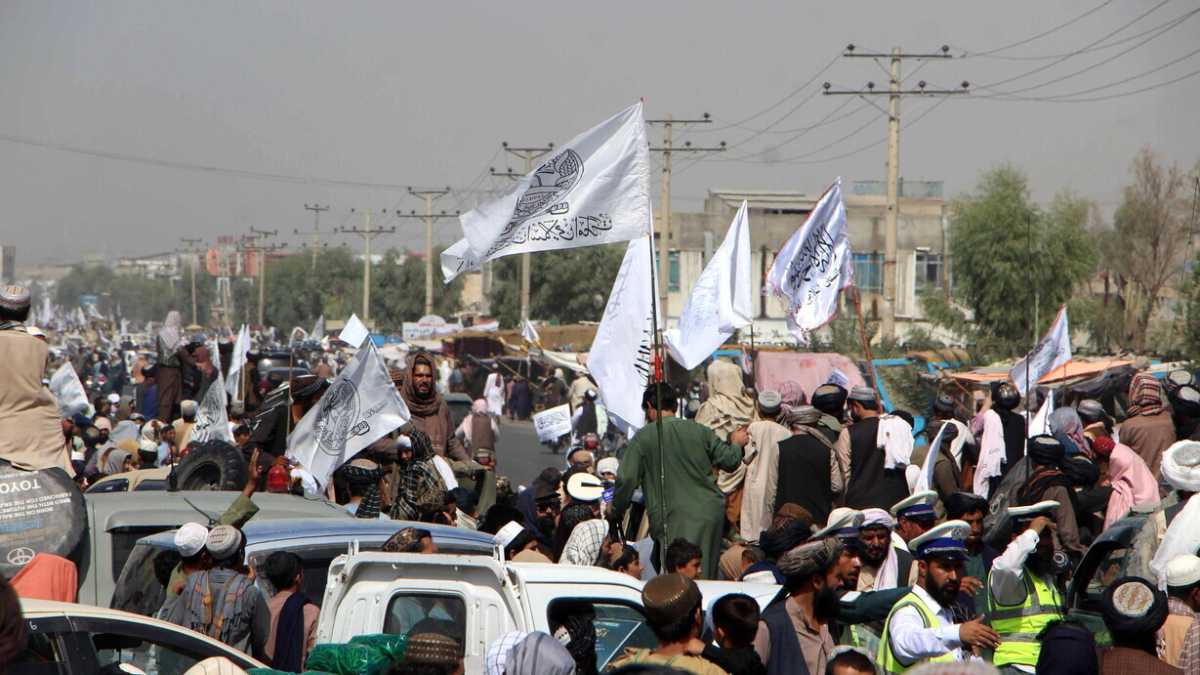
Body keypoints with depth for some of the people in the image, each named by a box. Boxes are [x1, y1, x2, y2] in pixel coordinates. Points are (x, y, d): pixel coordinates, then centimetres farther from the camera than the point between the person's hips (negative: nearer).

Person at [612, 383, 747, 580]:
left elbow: (626, 479, -6)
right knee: (707, 577, 13)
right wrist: (736, 444, 35)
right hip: (709, 512, 4)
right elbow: (729, 461, 12)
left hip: (673, 519, -4)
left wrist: (616, 512, 9)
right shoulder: (699, 431, 6)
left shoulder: (643, 437, -5)